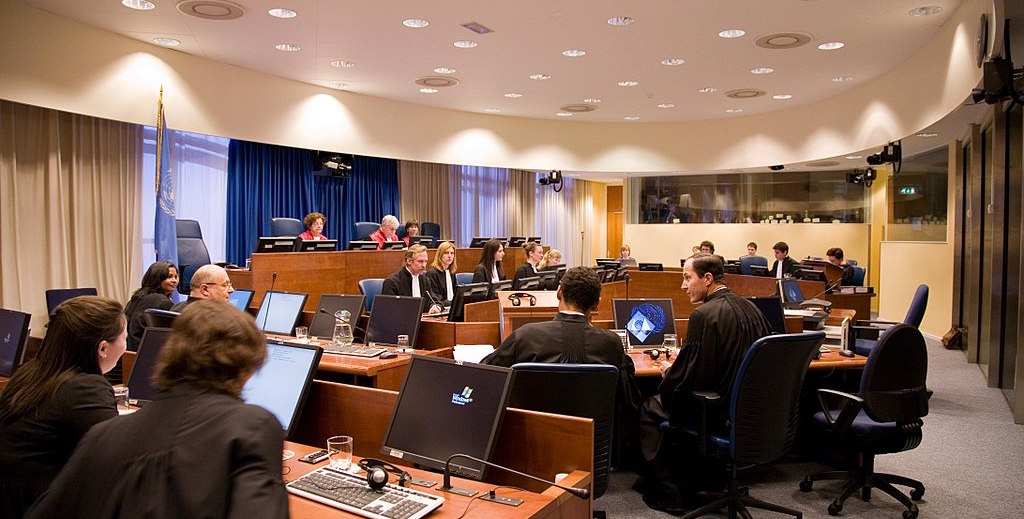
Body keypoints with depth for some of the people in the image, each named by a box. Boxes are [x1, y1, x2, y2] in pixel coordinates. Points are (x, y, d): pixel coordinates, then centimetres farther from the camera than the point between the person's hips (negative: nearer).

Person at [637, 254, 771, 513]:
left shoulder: (704, 314, -23)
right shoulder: (751, 309, 2)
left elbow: (689, 377, -23)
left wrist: (669, 371, 0)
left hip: (717, 413, -8)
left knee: (650, 409, 11)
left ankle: (668, 492, 17)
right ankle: (687, 482, 35)